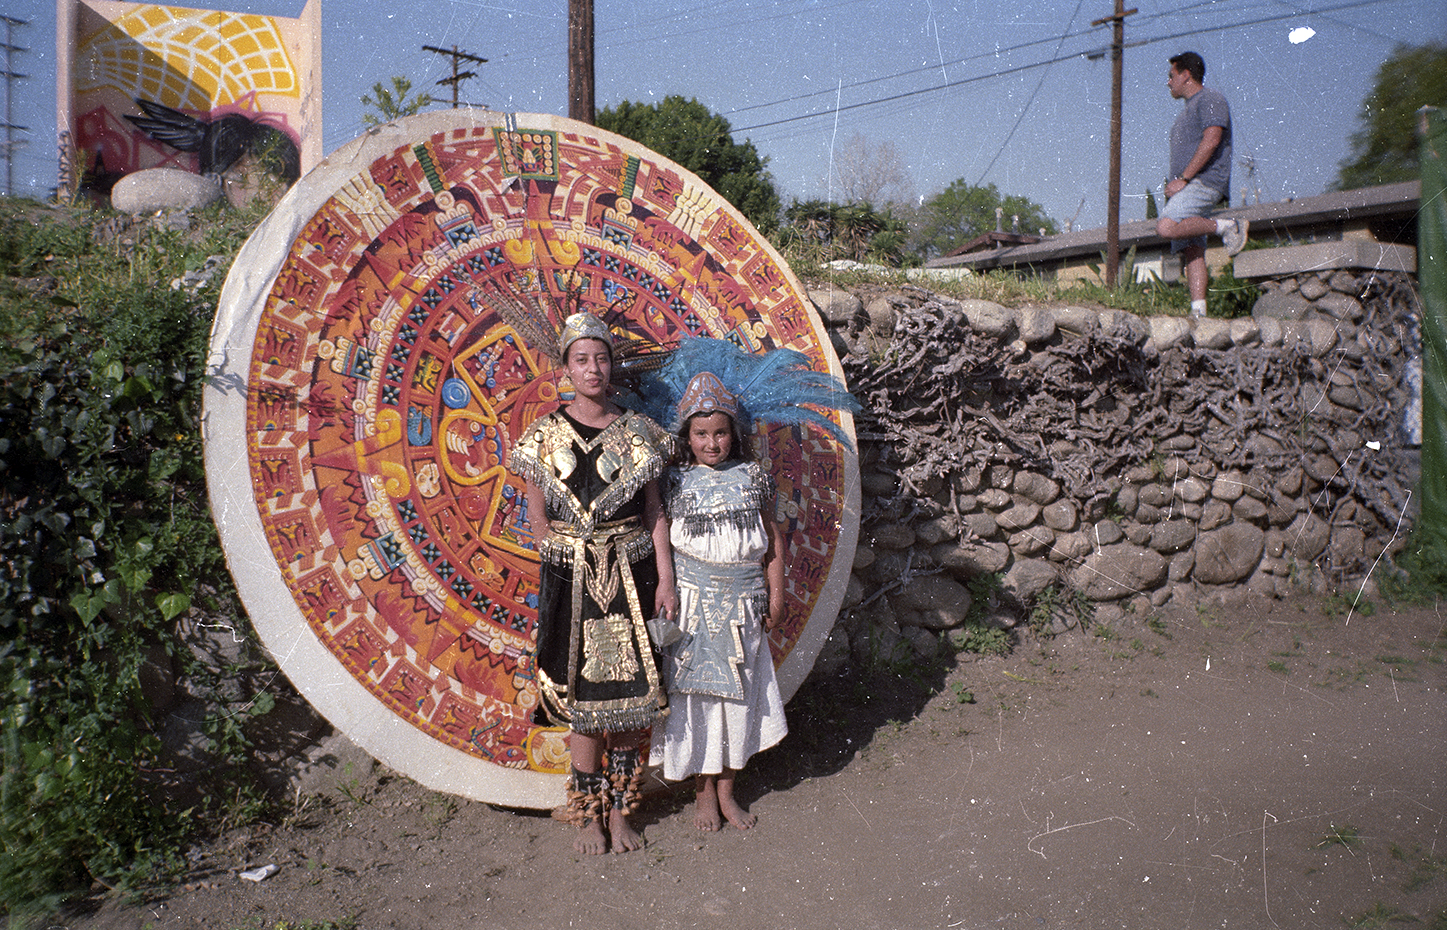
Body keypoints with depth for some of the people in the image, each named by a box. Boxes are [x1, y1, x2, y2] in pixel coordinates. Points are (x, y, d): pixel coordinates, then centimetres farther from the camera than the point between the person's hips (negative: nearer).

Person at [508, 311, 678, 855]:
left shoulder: (637, 433, 4)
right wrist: (568, 563, -2)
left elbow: (655, 512, 3)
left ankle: (620, 812, 19)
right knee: (582, 693, 3)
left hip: (632, 576, 1)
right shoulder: (546, 436, 2)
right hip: (571, 581, -1)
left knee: (629, 691, 4)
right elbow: (537, 517, 5)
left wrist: (665, 579, -3)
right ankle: (589, 814, 18)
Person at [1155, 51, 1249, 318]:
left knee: (1166, 228, -30)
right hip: (1186, 187, 9)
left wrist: (1182, 179, -19)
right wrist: (1173, 185, 12)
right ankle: (1198, 312, -11)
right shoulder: (1189, 109, 30)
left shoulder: (1210, 100, 0)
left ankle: (1226, 227, -14)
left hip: (1204, 181, -9)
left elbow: (1211, 140, -15)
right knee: (1192, 251, -3)